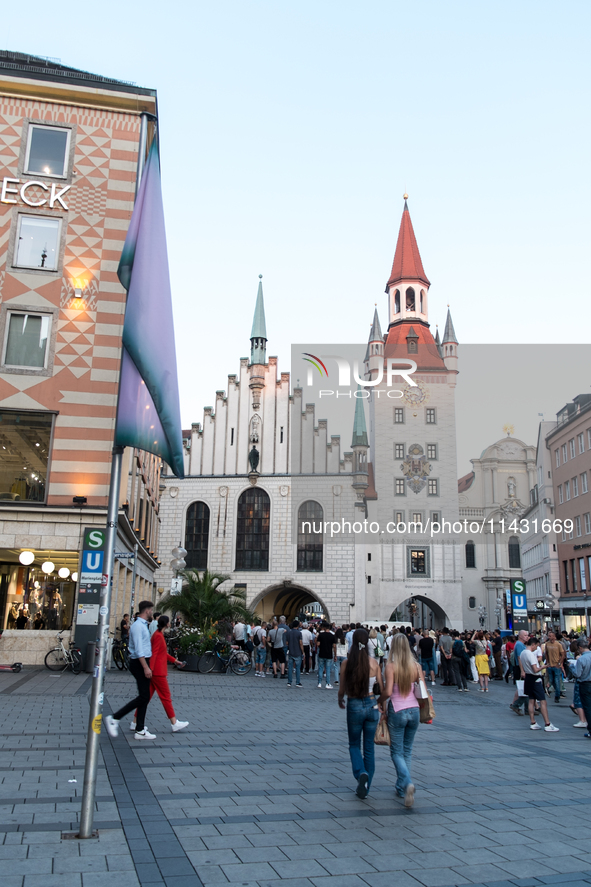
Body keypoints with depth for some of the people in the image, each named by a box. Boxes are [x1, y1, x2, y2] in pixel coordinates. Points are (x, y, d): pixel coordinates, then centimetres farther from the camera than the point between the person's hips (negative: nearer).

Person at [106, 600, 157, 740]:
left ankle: (140, 730, 13)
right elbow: (138, 649, -22)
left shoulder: (143, 625, 17)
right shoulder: (138, 626, -15)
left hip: (143, 663, 10)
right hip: (140, 663, -10)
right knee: (143, 697, -10)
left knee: (144, 697, 9)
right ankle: (114, 719, -5)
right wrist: (146, 667, -24)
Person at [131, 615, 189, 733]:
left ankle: (135, 723, 13)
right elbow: (154, 653, -21)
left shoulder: (158, 634, 15)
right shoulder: (158, 636, -15)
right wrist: (150, 669, -25)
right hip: (158, 672, -10)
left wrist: (175, 660, 26)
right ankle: (175, 724, 6)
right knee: (166, 697, -1)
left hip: (154, 671, 10)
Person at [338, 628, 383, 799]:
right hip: (372, 705, 2)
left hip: (354, 706, -2)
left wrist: (340, 700, 17)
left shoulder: (346, 663, -11)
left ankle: (361, 773, -11)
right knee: (369, 746, 14)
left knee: (354, 745, 16)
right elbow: (382, 689, -1)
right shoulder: (374, 663, -7)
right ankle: (365, 787, 18)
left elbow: (342, 690, -5)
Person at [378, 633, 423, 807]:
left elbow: (388, 691, -19)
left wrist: (380, 701, 1)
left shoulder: (391, 666, -12)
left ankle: (408, 782, -16)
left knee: (397, 752, 6)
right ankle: (401, 788, 22)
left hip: (397, 711, -4)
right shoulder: (416, 665, -1)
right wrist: (422, 712, 16)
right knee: (407, 751, 17)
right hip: (414, 710, 4)